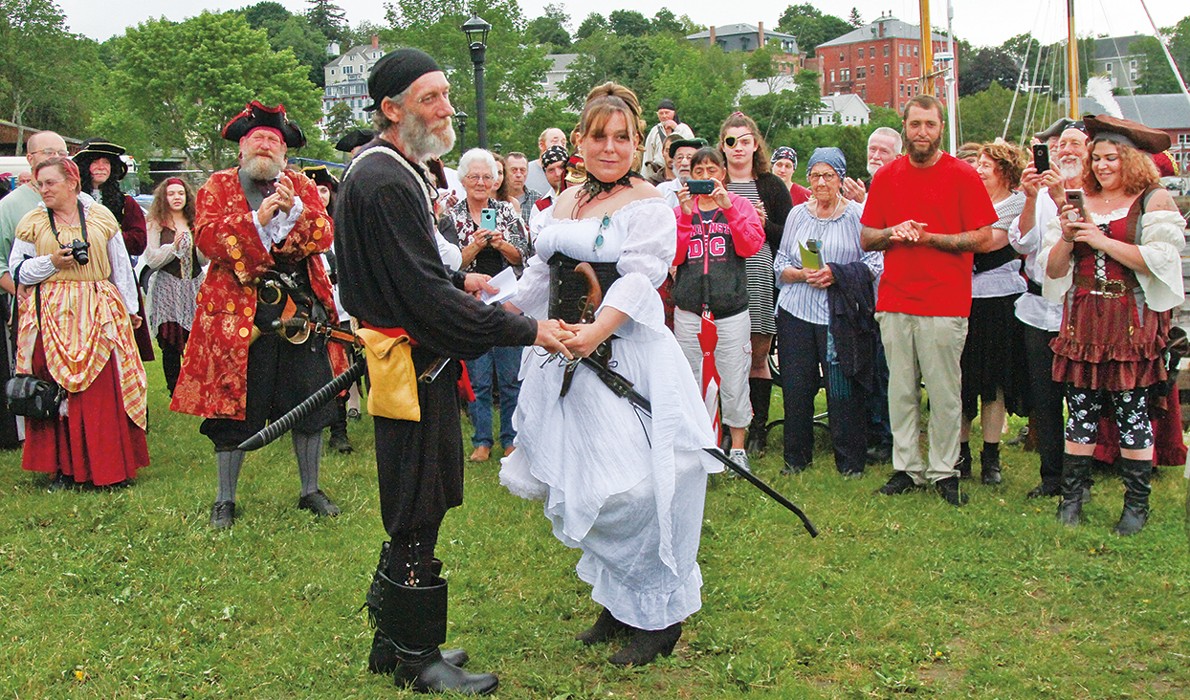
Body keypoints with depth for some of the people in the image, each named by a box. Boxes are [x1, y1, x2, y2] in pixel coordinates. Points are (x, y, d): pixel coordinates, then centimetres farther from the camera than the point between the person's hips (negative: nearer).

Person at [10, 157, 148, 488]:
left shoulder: (101, 216, 10)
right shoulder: (32, 222, 8)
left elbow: (121, 266, 14)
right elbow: (18, 271, 8)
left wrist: (129, 308, 15)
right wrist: (51, 262, -8)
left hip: (99, 312, 0)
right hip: (53, 315, 0)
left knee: (104, 390, -5)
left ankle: (112, 467, 4)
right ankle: (64, 468, 6)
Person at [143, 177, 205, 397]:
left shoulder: (195, 224, 12)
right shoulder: (156, 225, 2)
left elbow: (204, 260, 10)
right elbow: (152, 261, -5)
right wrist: (173, 247, -18)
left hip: (194, 288, 3)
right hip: (167, 290, -3)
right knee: (170, 345, -3)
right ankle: (174, 392, 6)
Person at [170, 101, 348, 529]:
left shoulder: (301, 186, 14)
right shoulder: (219, 186, 8)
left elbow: (324, 235, -1)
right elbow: (206, 237, -9)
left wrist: (294, 208, -18)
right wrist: (258, 218, -18)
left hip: (301, 308, 2)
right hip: (238, 312, -2)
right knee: (233, 406, 3)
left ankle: (310, 490, 22)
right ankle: (225, 500, 16)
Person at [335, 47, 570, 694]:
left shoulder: (380, 169, 12)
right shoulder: (388, 184, -22)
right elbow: (425, 296, -25)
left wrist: (456, 281, 12)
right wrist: (524, 331, -21)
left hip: (406, 361, 11)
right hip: (410, 367, -11)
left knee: (415, 510, 19)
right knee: (417, 513, 1)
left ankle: (394, 639, 32)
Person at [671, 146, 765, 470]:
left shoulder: (739, 204, 9)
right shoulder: (680, 209, 11)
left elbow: (751, 246, -8)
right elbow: (673, 256, -3)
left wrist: (728, 208, -14)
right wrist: (686, 214, -10)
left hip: (731, 311, -1)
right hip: (689, 311, 1)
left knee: (734, 382, 1)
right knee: (691, 382, 6)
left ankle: (738, 448, 15)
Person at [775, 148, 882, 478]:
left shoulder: (858, 215, 2)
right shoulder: (797, 214, 13)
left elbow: (875, 264, -3)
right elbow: (780, 264, 12)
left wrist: (837, 274, -16)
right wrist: (802, 274, -9)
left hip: (841, 315, -3)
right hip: (796, 313, 3)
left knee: (843, 389, -2)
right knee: (795, 387, 4)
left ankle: (850, 460, 11)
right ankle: (796, 457, 18)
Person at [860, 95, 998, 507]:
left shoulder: (963, 176, 1)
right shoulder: (886, 177, 12)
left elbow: (983, 239, -3)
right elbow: (866, 238, 15)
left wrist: (928, 237, -13)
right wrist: (893, 234, -7)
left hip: (945, 305, -3)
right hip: (894, 303, 3)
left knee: (944, 392, 0)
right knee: (901, 391, 6)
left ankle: (944, 472, 11)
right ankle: (907, 468, 15)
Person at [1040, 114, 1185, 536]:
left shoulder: (1154, 200, 1)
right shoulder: (1079, 202, 14)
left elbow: (1158, 260, -12)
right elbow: (1054, 270, 12)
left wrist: (1101, 240, -13)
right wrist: (1066, 238, -7)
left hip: (1132, 322, -4)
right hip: (1082, 321, 4)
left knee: (1132, 412, 0)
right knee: (1081, 411, 5)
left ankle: (1137, 505, 10)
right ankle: (1071, 497, 12)